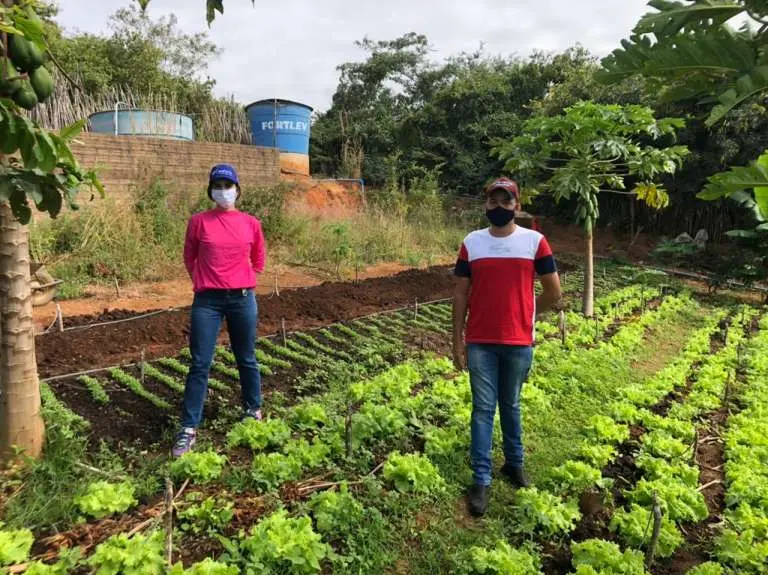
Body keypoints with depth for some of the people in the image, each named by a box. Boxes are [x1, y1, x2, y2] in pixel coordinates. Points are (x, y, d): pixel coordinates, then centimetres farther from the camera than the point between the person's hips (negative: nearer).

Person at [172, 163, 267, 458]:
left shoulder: (251, 223, 2)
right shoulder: (198, 222, -1)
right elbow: (189, 258, 13)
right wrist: (205, 282, 13)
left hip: (243, 299, 1)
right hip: (207, 300, -1)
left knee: (246, 359, 13)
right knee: (199, 364, 1)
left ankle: (253, 411, 32)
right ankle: (188, 430, 10)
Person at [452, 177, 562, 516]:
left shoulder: (535, 241, -3)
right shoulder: (471, 243, -1)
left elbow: (554, 292, 3)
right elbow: (460, 294, 1)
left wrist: (524, 314, 11)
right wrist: (457, 341, -1)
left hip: (519, 342, 0)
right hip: (480, 343, 0)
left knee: (511, 405, 16)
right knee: (483, 408, 6)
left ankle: (514, 463, 37)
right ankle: (481, 481, 15)